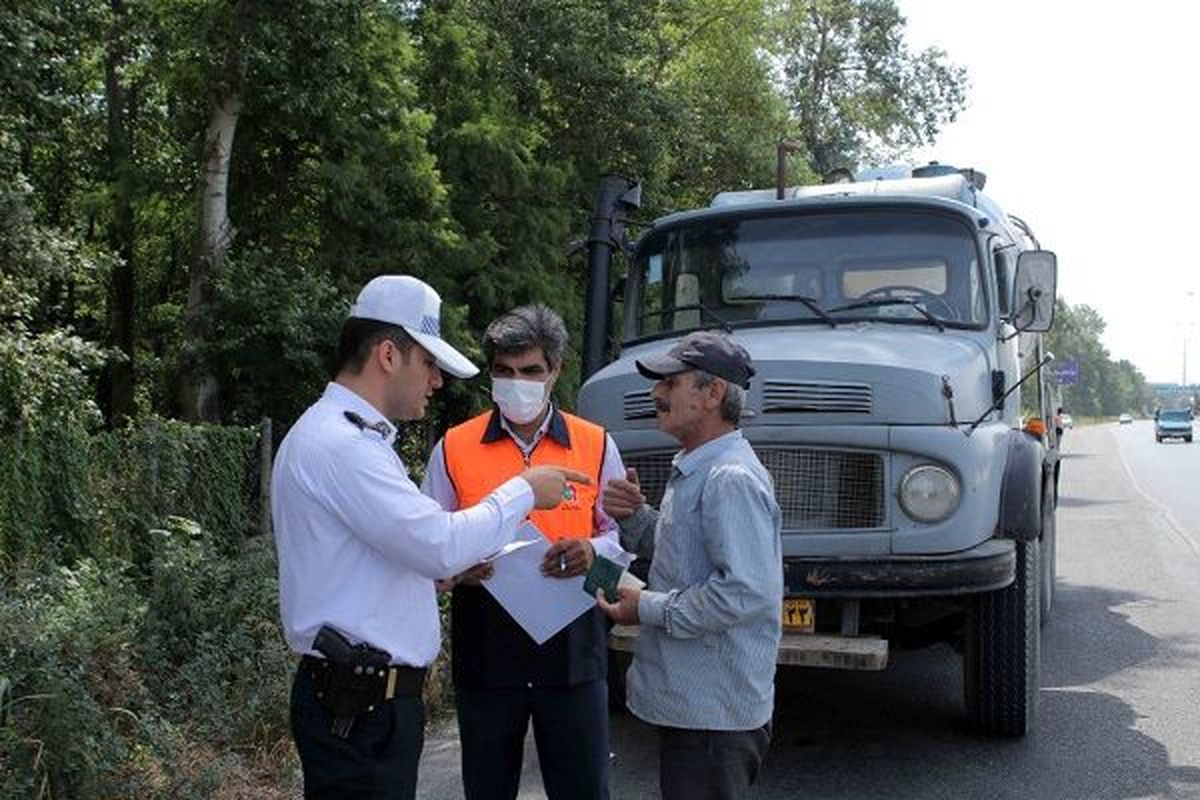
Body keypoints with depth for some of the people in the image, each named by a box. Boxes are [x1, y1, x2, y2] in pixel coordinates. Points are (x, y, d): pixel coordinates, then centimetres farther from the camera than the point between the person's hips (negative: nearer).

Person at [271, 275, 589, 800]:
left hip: (379, 695, 10)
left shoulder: (354, 436, 16)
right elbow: (439, 545, -23)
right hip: (358, 705, -10)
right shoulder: (339, 443, -19)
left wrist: (455, 561, 7)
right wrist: (524, 492, -10)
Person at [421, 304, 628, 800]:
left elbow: (622, 533, 9)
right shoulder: (454, 448, 2)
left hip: (572, 644, 0)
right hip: (484, 643, 0)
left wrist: (592, 551, -14)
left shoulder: (596, 446, 5)